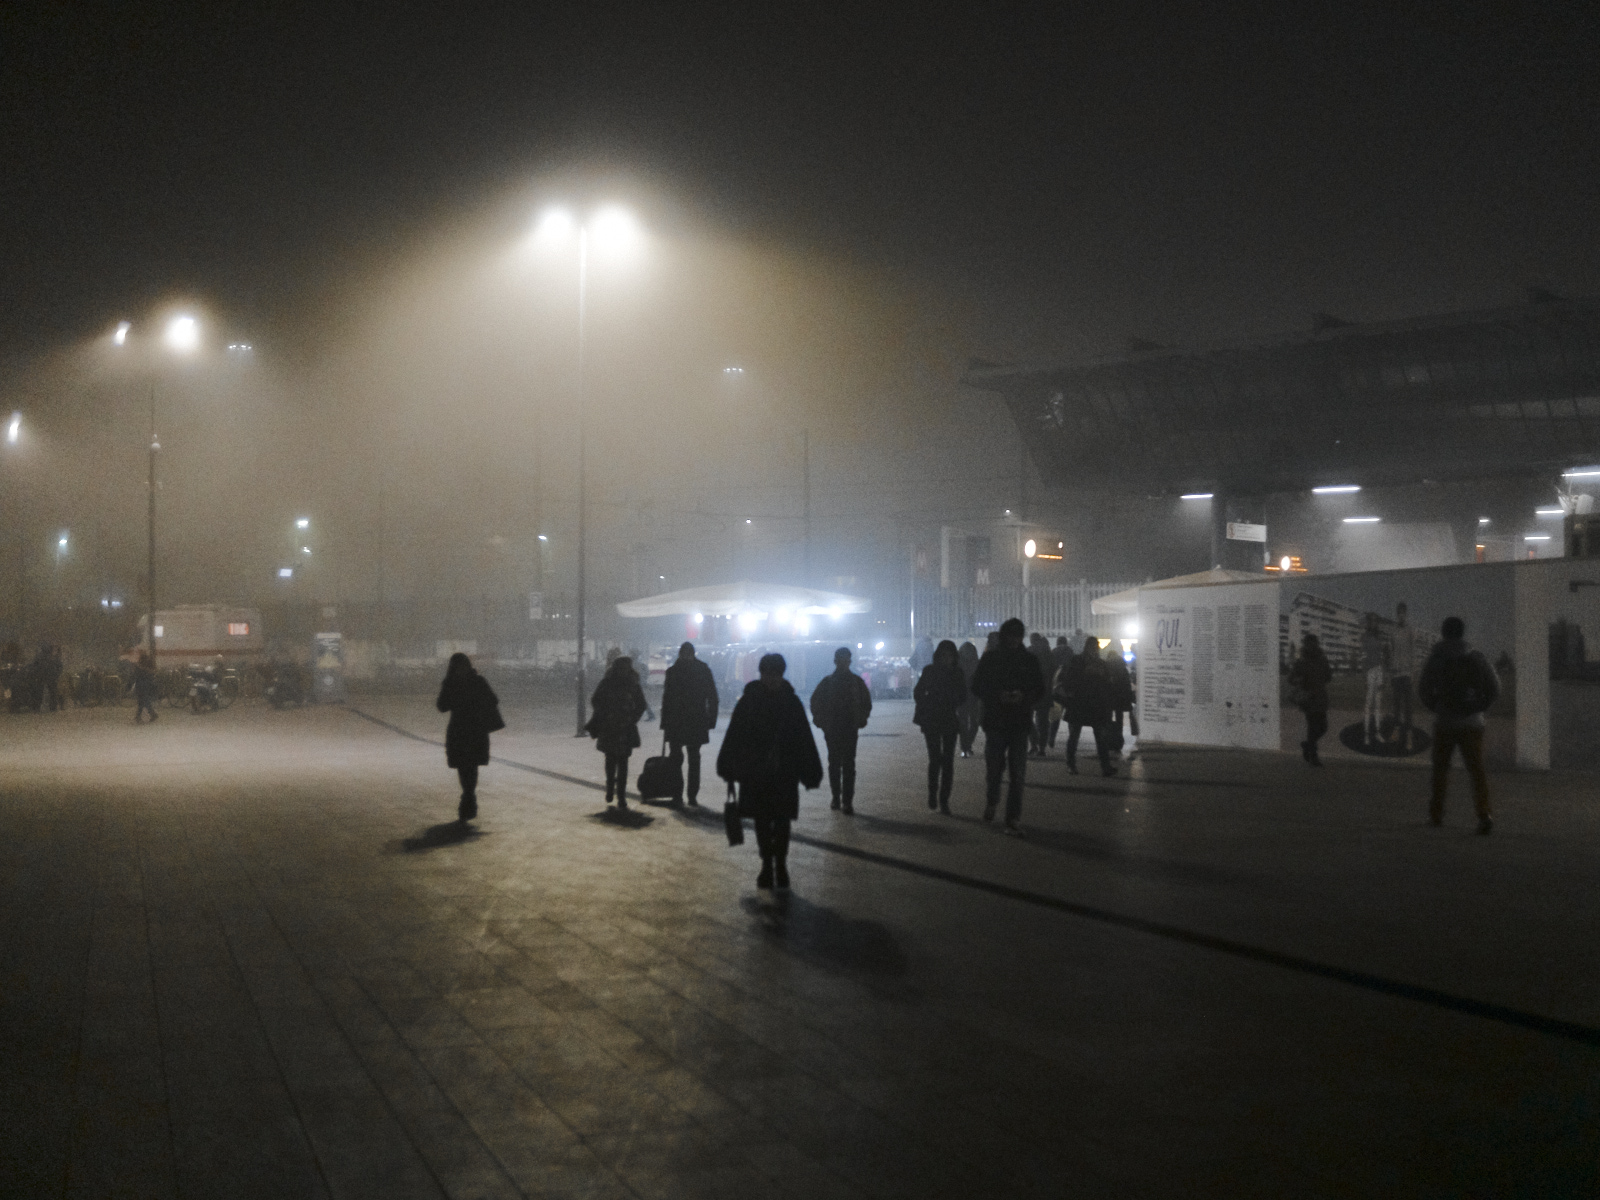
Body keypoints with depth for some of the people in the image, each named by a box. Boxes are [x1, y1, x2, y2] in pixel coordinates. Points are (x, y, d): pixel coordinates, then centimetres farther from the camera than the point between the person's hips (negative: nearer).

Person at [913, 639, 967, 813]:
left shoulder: (958, 673, 4)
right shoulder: (929, 671, 0)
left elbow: (963, 697, 8)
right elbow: (918, 693, 4)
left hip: (950, 720, 2)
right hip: (932, 721, -2)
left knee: (948, 761, -1)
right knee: (935, 758, -8)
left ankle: (944, 800, 4)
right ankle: (932, 794, 11)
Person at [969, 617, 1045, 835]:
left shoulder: (1029, 660, 5)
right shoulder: (990, 658, 2)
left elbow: (1039, 689, 8)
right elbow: (977, 686, 3)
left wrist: (1024, 696, -13)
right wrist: (998, 695, -14)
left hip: (1020, 723, 0)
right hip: (995, 721, 0)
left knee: (1018, 774, -6)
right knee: (994, 767, 6)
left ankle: (1013, 820, -3)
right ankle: (991, 802, 36)